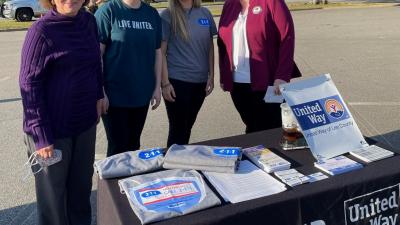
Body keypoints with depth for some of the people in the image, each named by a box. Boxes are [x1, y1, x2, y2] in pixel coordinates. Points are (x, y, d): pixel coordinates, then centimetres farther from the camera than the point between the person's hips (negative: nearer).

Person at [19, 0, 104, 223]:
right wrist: (41, 135, -17)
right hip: (54, 127, -5)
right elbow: (29, 85, -15)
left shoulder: (89, 21, 1)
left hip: (85, 121, 6)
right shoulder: (42, 30, -16)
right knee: (53, 189, 12)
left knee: (83, 183, 19)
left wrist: (98, 95, 10)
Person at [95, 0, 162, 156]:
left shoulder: (152, 14, 6)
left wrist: (157, 86, 8)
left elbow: (157, 52, 10)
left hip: (142, 94, 4)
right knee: (118, 148, 4)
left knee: (134, 144, 16)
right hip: (115, 95, -4)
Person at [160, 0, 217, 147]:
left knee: (188, 126, 17)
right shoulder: (167, 16, -6)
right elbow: (161, 51, -7)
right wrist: (165, 83, -12)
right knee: (178, 128, 4)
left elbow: (210, 46, 10)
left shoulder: (205, 14, 5)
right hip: (177, 81, -4)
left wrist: (211, 75, 5)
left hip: (200, 81, 4)